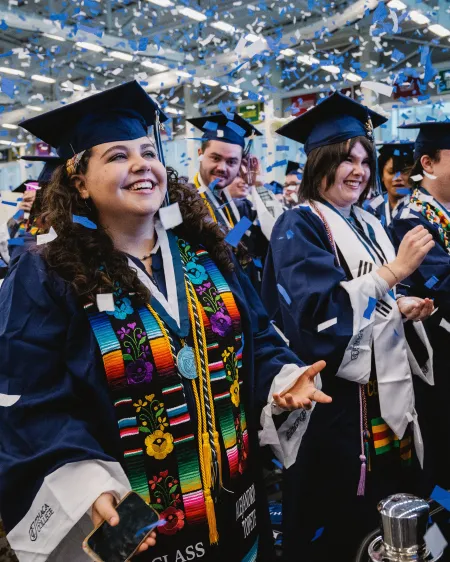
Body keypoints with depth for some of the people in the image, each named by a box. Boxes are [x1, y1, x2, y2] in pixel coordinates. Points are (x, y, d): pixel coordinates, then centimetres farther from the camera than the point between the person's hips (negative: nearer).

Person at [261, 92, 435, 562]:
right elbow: (319, 310, -24)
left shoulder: (367, 225, 13)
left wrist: (403, 308, -1)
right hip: (338, 389, -7)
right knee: (340, 521, 4)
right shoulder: (298, 227, -10)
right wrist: (392, 272, -26)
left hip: (386, 382, 8)